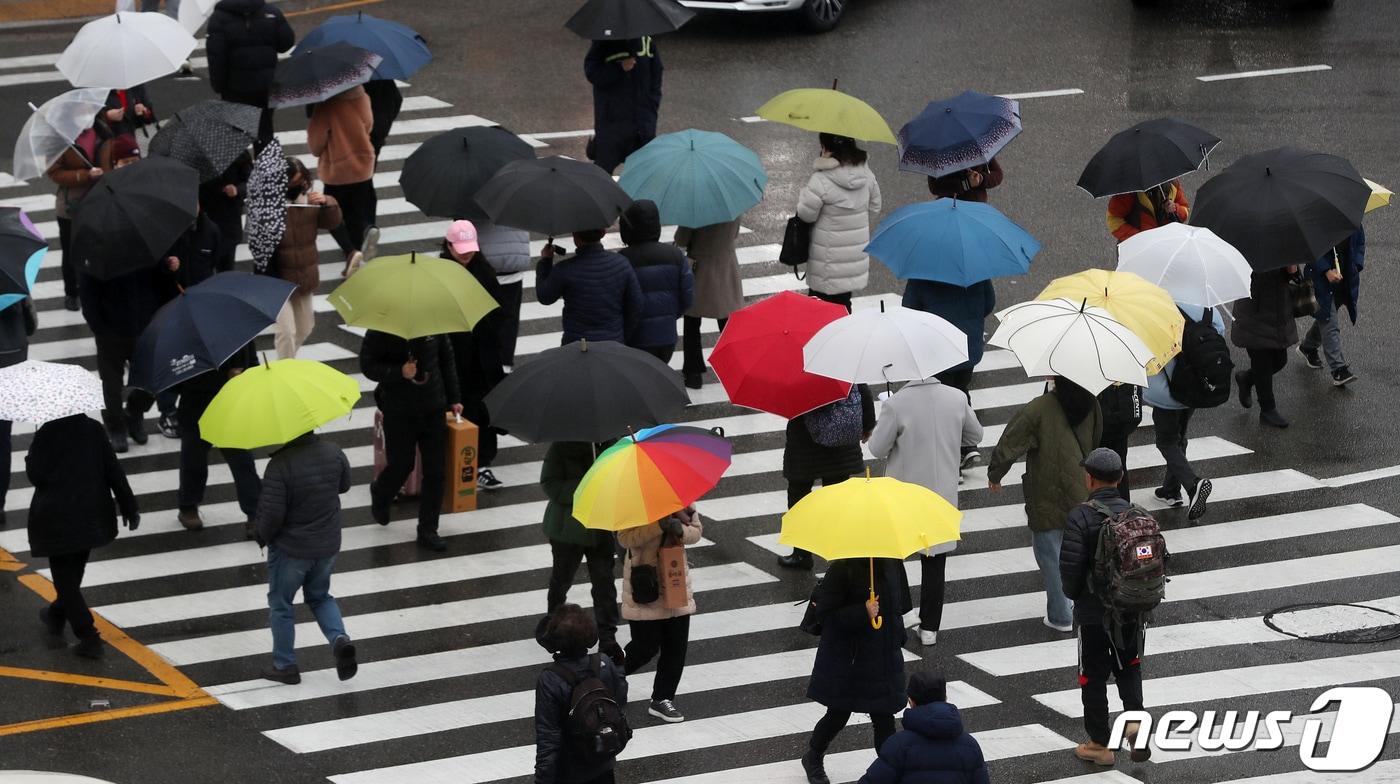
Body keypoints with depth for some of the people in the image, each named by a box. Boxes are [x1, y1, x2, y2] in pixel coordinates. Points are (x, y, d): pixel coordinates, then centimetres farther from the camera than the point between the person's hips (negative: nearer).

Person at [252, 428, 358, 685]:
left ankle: (285, 666, 23)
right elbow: (344, 486, 10)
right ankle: (339, 639, 1)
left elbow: (272, 512, -24)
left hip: (290, 548, -5)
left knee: (280, 604, 15)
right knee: (320, 597, 25)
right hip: (328, 545, 5)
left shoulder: (281, 463, -26)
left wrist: (263, 536, -4)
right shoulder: (333, 452, -9)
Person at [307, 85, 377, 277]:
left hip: (337, 169, -4)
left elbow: (315, 143, -15)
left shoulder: (327, 108, -24)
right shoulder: (363, 99, -9)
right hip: (363, 167, 5)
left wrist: (316, 150, 7)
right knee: (357, 216, 15)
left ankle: (351, 250, -10)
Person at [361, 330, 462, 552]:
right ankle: (379, 496, 40)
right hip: (399, 414, -3)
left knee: (436, 471, 1)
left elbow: (446, 359, 9)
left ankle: (428, 530, 12)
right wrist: (399, 372, -27)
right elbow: (368, 365, -10)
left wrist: (453, 399, 11)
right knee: (401, 465, 5)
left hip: (433, 408, 3)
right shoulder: (382, 330, -13)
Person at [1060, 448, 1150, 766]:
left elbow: (1070, 565, -20)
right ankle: (1135, 718, 2)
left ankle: (1099, 745, 18)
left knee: (1094, 677, 10)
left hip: (1093, 611, -4)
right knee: (1129, 668, 23)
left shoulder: (1080, 517, -18)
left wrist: (1073, 594, 1)